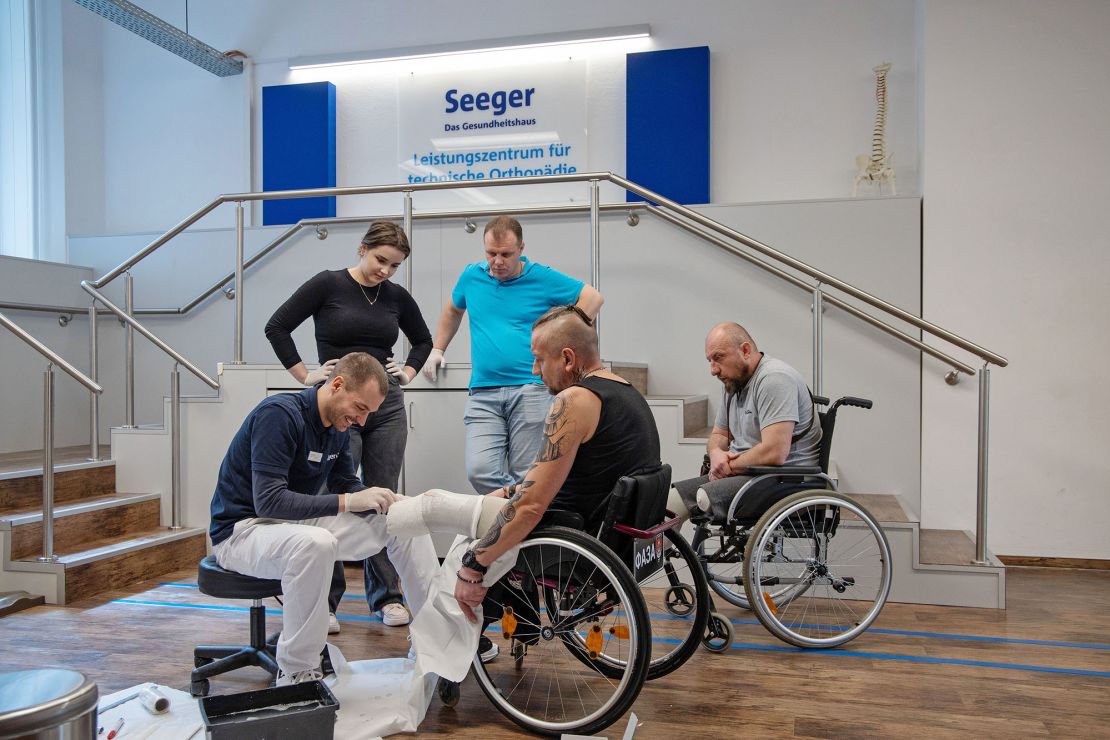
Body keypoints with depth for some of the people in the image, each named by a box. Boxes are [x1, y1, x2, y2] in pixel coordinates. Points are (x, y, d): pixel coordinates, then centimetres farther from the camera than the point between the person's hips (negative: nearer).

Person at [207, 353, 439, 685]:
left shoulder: (338, 426, 1)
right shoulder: (279, 414, -24)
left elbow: (346, 484, 9)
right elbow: (268, 501, -30)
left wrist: (388, 502, -12)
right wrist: (347, 501, -32)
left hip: (300, 521, 8)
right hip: (243, 529, -8)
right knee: (315, 543, -41)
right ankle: (296, 674, -23)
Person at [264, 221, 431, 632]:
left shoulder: (397, 296, 8)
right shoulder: (328, 285, -4)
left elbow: (423, 340, 24)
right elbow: (277, 327, -3)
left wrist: (409, 372, 10)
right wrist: (305, 375, -5)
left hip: (387, 406, 4)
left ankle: (386, 596, 18)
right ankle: (324, 600, 12)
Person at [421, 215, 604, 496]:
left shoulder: (543, 278, 2)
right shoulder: (471, 276, 13)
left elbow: (593, 298, 8)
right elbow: (452, 310, 33)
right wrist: (437, 349, 27)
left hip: (531, 390, -3)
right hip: (483, 393, 3)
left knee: (525, 477, -2)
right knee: (479, 471, -13)